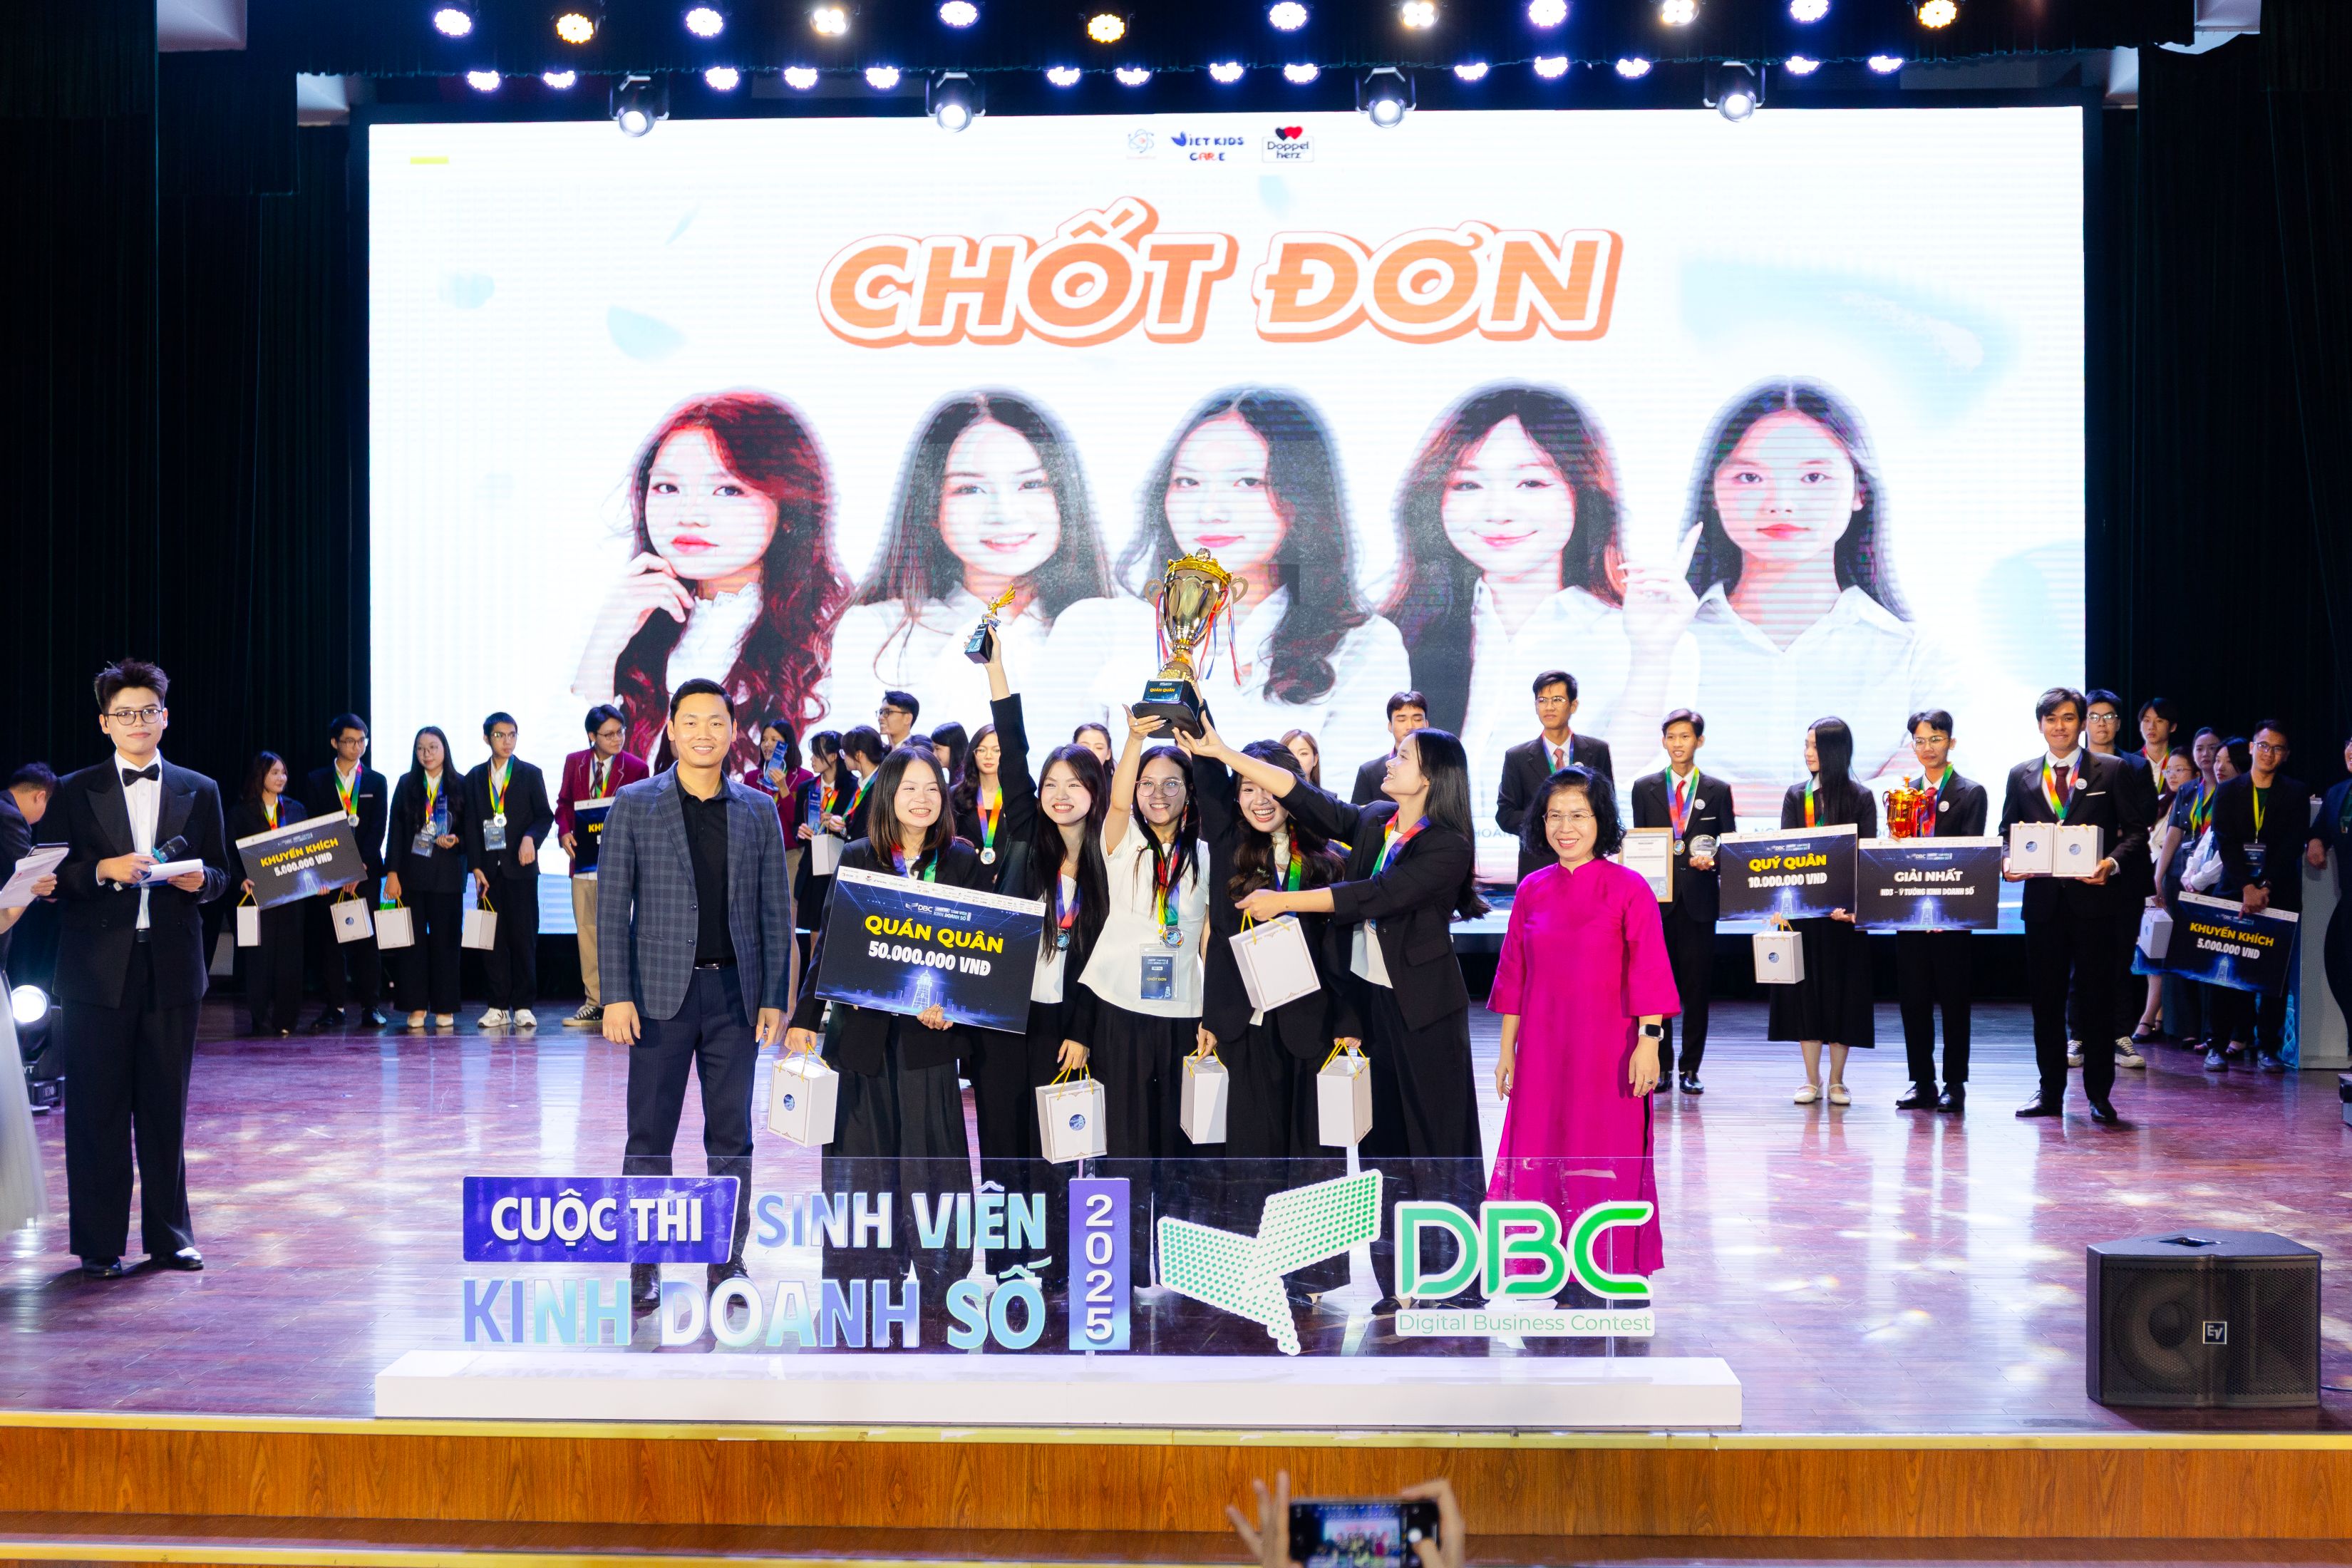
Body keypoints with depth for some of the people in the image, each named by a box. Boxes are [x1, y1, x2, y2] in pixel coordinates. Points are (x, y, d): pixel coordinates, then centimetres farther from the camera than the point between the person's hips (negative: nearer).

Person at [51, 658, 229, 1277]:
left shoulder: (199, 792, 10)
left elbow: (220, 874, 12)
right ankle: (98, 1244, 10)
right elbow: (55, 877, 1)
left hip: (171, 969, 1)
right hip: (99, 970, -1)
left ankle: (169, 1236, 17)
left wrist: (201, 879, -10)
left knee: (166, 1107, 7)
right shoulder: (75, 792, 5)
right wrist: (103, 871, -17)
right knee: (97, 1109, 2)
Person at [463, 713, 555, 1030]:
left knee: (524, 937, -4)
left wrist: (531, 837, -17)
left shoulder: (531, 774, 7)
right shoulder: (475, 777, 11)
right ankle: (499, 1006, 6)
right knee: (492, 938, 1)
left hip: (520, 867, -2)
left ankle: (523, 1006, 1)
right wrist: (476, 867, -1)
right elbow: (471, 825, 8)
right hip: (489, 869, 2)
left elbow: (545, 815, 4)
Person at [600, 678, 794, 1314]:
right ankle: (645, 1267, 14)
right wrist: (617, 994, -9)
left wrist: (775, 997, 0)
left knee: (731, 1137, 7)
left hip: (735, 992, 2)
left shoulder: (758, 810, 7)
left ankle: (727, 1262, 17)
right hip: (661, 992, -2)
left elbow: (776, 910, 7)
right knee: (649, 1137, 3)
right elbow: (612, 906, -1)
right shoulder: (634, 805, 1)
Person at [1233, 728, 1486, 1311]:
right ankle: (1399, 1283, 18)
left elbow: (1376, 896, -23)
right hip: (1367, 999, 7)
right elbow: (1310, 801, 1)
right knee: (1382, 1138, 10)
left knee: (1440, 1139, -1)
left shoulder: (1448, 848, -14)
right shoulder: (1373, 822, 6)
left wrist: (1284, 901, -22)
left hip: (1422, 1006, -7)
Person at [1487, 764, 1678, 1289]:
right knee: (1544, 1153, 5)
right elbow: (1515, 974, 10)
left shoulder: (1629, 889, -5)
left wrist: (1649, 1040, -13)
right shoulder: (1532, 890, 7)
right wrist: (1507, 1047, 10)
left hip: (1606, 1048, -4)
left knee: (1609, 1157, -1)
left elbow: (1648, 972, -6)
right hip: (1543, 1048, 4)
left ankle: (1612, 1269, 10)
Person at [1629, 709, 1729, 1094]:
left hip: (1699, 899, 0)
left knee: (1697, 986, 1)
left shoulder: (1718, 791, 8)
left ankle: (1691, 1069, 9)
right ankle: (1662, 1067, 10)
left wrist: (1710, 859, -12)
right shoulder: (1645, 788, 9)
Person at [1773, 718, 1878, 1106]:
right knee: (1805, 986, 2)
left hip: (1846, 907, -2)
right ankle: (1812, 1080, 10)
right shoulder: (1796, 796, 8)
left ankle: (1837, 1081, 12)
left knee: (1843, 987, 2)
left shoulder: (1861, 798, 1)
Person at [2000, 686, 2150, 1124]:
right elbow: (2007, 833, 14)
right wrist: (2008, 861, -7)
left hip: (2093, 898, -3)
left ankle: (2099, 1093, 8)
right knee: (2046, 1000, 7)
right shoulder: (2022, 776, 11)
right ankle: (2050, 1091, 15)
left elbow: (2135, 829, 2)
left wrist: (2112, 862, -16)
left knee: (2097, 997, 1)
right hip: (2042, 902, 3)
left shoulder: (2110, 771, 4)